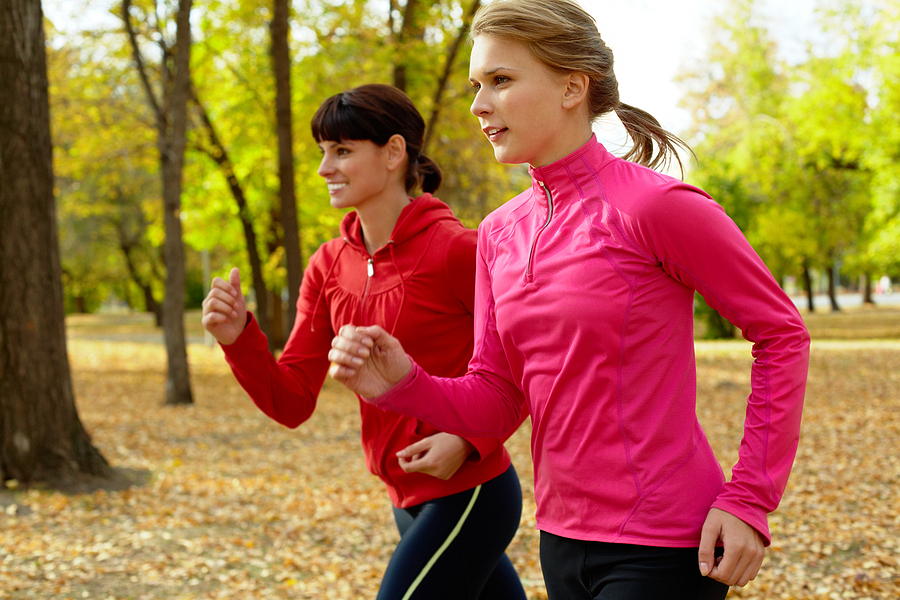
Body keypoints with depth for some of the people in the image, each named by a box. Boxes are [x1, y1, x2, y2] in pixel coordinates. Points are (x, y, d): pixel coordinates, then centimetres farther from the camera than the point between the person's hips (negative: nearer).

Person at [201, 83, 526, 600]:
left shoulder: (454, 249, -15)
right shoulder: (329, 266, 5)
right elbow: (292, 403, 3)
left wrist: (468, 441, -20)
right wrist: (240, 339, -14)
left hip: (469, 494, -7)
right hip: (411, 500, 7)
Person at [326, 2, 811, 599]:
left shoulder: (655, 205, -14)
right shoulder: (499, 233, 5)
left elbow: (782, 335, -8)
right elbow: (495, 403, 7)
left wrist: (748, 500, -12)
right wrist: (403, 384, -13)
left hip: (661, 548, -6)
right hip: (562, 536, 7)